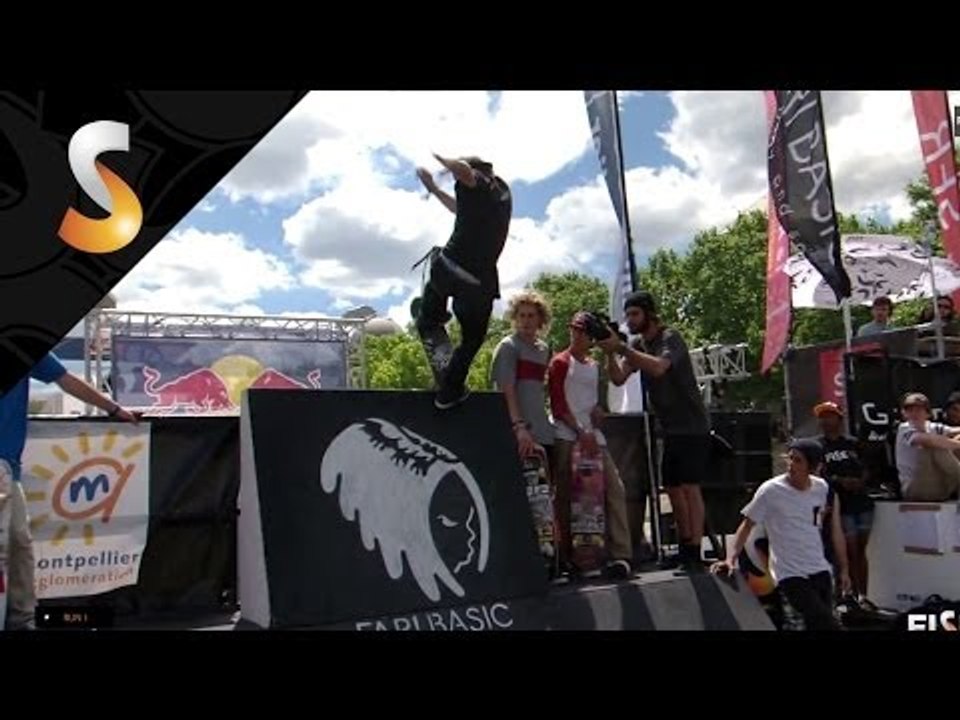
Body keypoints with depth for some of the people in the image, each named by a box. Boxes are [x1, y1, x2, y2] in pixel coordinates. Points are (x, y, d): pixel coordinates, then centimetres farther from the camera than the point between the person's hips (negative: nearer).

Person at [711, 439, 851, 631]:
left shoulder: (823, 489, -1)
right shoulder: (770, 491, -14)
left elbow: (835, 530, 10)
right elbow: (747, 525, -9)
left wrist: (843, 569, 11)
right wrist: (730, 559, -21)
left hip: (820, 570, 5)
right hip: (789, 574, -5)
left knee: (817, 624, 12)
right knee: (828, 624, -14)